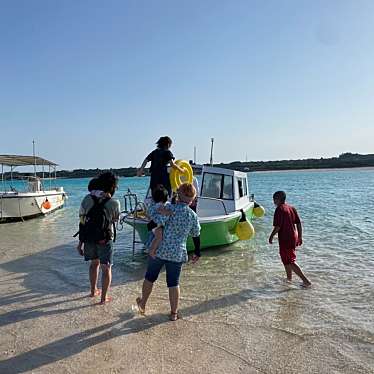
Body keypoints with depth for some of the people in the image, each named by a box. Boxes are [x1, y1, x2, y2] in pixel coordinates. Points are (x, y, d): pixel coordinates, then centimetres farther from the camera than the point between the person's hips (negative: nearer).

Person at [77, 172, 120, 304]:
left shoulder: (88, 198, -5)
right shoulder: (114, 203, -15)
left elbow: (81, 220, -2)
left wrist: (81, 241, 7)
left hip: (89, 238, 4)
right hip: (105, 240, -4)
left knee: (94, 263, 25)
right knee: (106, 268, 10)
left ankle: (93, 290, 39)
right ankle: (104, 297, 15)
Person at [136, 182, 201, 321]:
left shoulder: (169, 208, -10)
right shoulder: (193, 216, -1)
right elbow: (196, 236, 7)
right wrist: (197, 253, 20)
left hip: (158, 249, -1)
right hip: (177, 254, 1)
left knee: (150, 277, 18)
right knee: (173, 283, 12)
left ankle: (142, 304, 37)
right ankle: (174, 313, 21)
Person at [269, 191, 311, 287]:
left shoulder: (279, 209, -16)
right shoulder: (292, 208, 8)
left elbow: (277, 226, -20)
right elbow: (299, 224, 9)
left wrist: (271, 236, -6)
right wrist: (300, 237, 15)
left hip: (285, 239, -9)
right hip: (294, 237, 9)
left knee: (290, 262, -1)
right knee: (286, 259, 24)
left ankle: (306, 281, -3)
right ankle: (289, 278, 36)